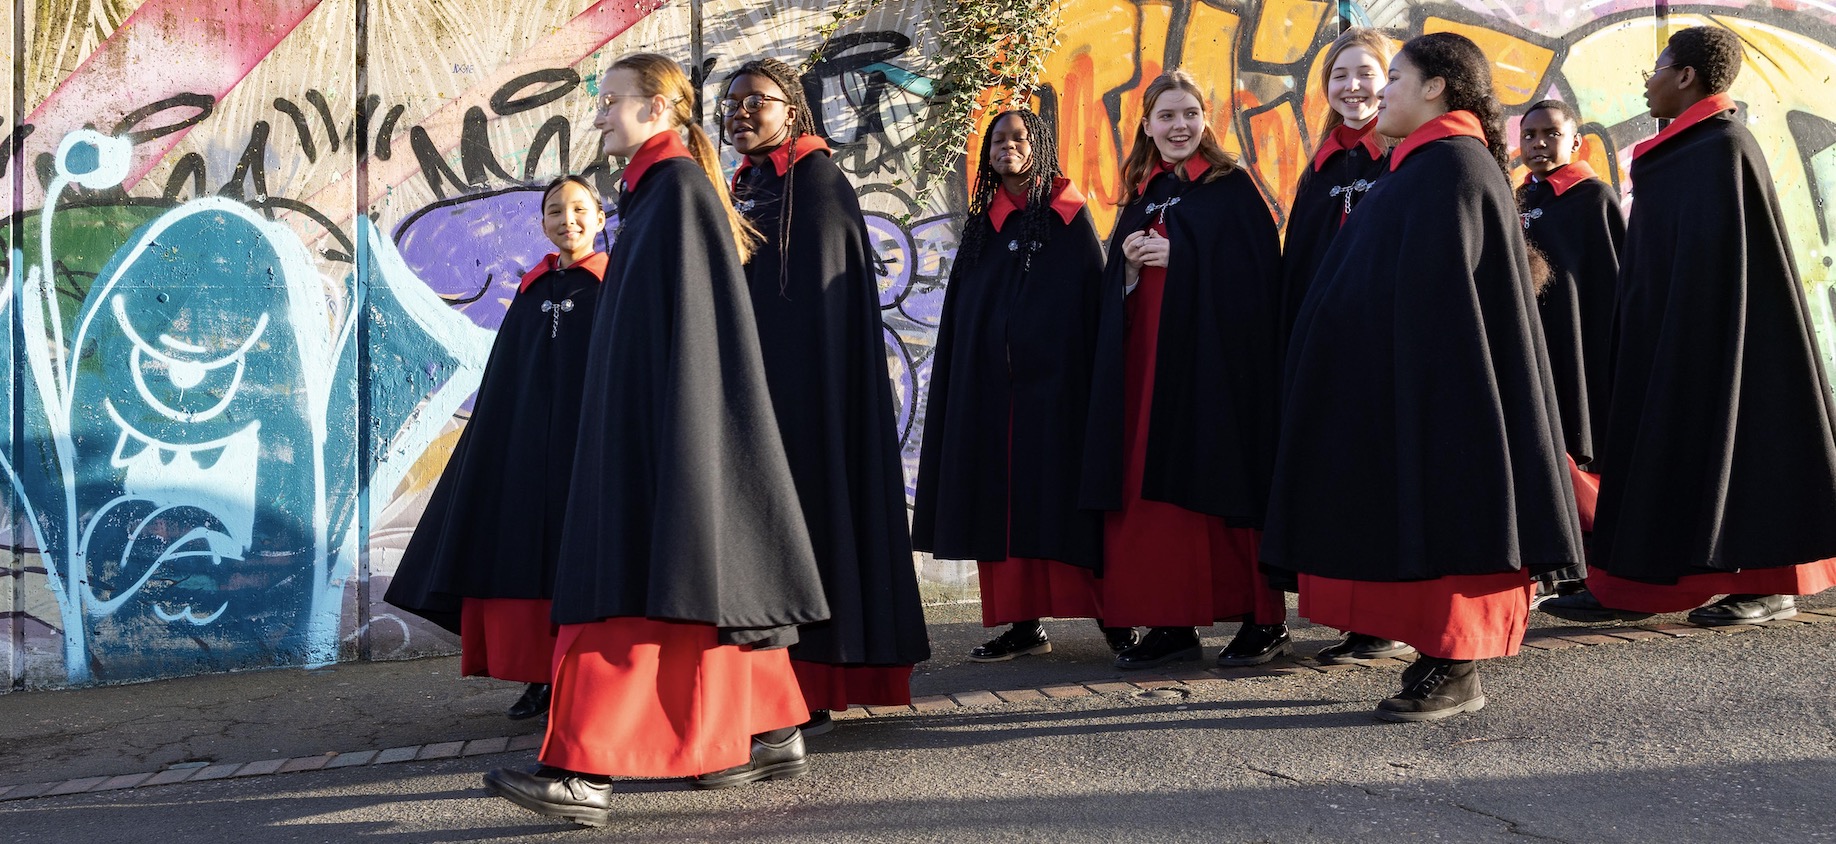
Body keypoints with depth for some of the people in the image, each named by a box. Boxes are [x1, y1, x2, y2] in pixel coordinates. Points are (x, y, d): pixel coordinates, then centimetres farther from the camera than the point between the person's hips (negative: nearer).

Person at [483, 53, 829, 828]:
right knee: (712, 579, 11)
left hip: (668, 419, -10)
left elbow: (694, 317, -18)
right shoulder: (657, 192, 19)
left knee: (630, 580, -13)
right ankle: (772, 733, 17)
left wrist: (677, 434, -23)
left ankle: (586, 772, -14)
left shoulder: (679, 186, -10)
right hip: (647, 420, 10)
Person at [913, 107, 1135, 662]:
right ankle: (1023, 624, 6)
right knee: (1003, 499, 2)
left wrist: (1097, 381, -12)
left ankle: (1110, 615, 2)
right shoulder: (982, 225, 15)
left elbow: (1098, 295, -2)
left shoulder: (1068, 215, 3)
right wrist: (961, 385, 6)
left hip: (1055, 379, -4)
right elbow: (960, 315, 14)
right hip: (990, 385, 4)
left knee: (1062, 492, -6)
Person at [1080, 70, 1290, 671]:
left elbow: (1256, 272, -10)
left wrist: (1177, 255, -14)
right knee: (1152, 482, 1)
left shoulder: (1232, 187, 2)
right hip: (1147, 360, 5)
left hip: (1215, 356, -5)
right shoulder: (1140, 198, 17)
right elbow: (1115, 294, 17)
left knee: (1224, 479, -6)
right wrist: (1129, 266, -5)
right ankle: (1170, 622, 7)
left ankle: (1265, 620, 2)